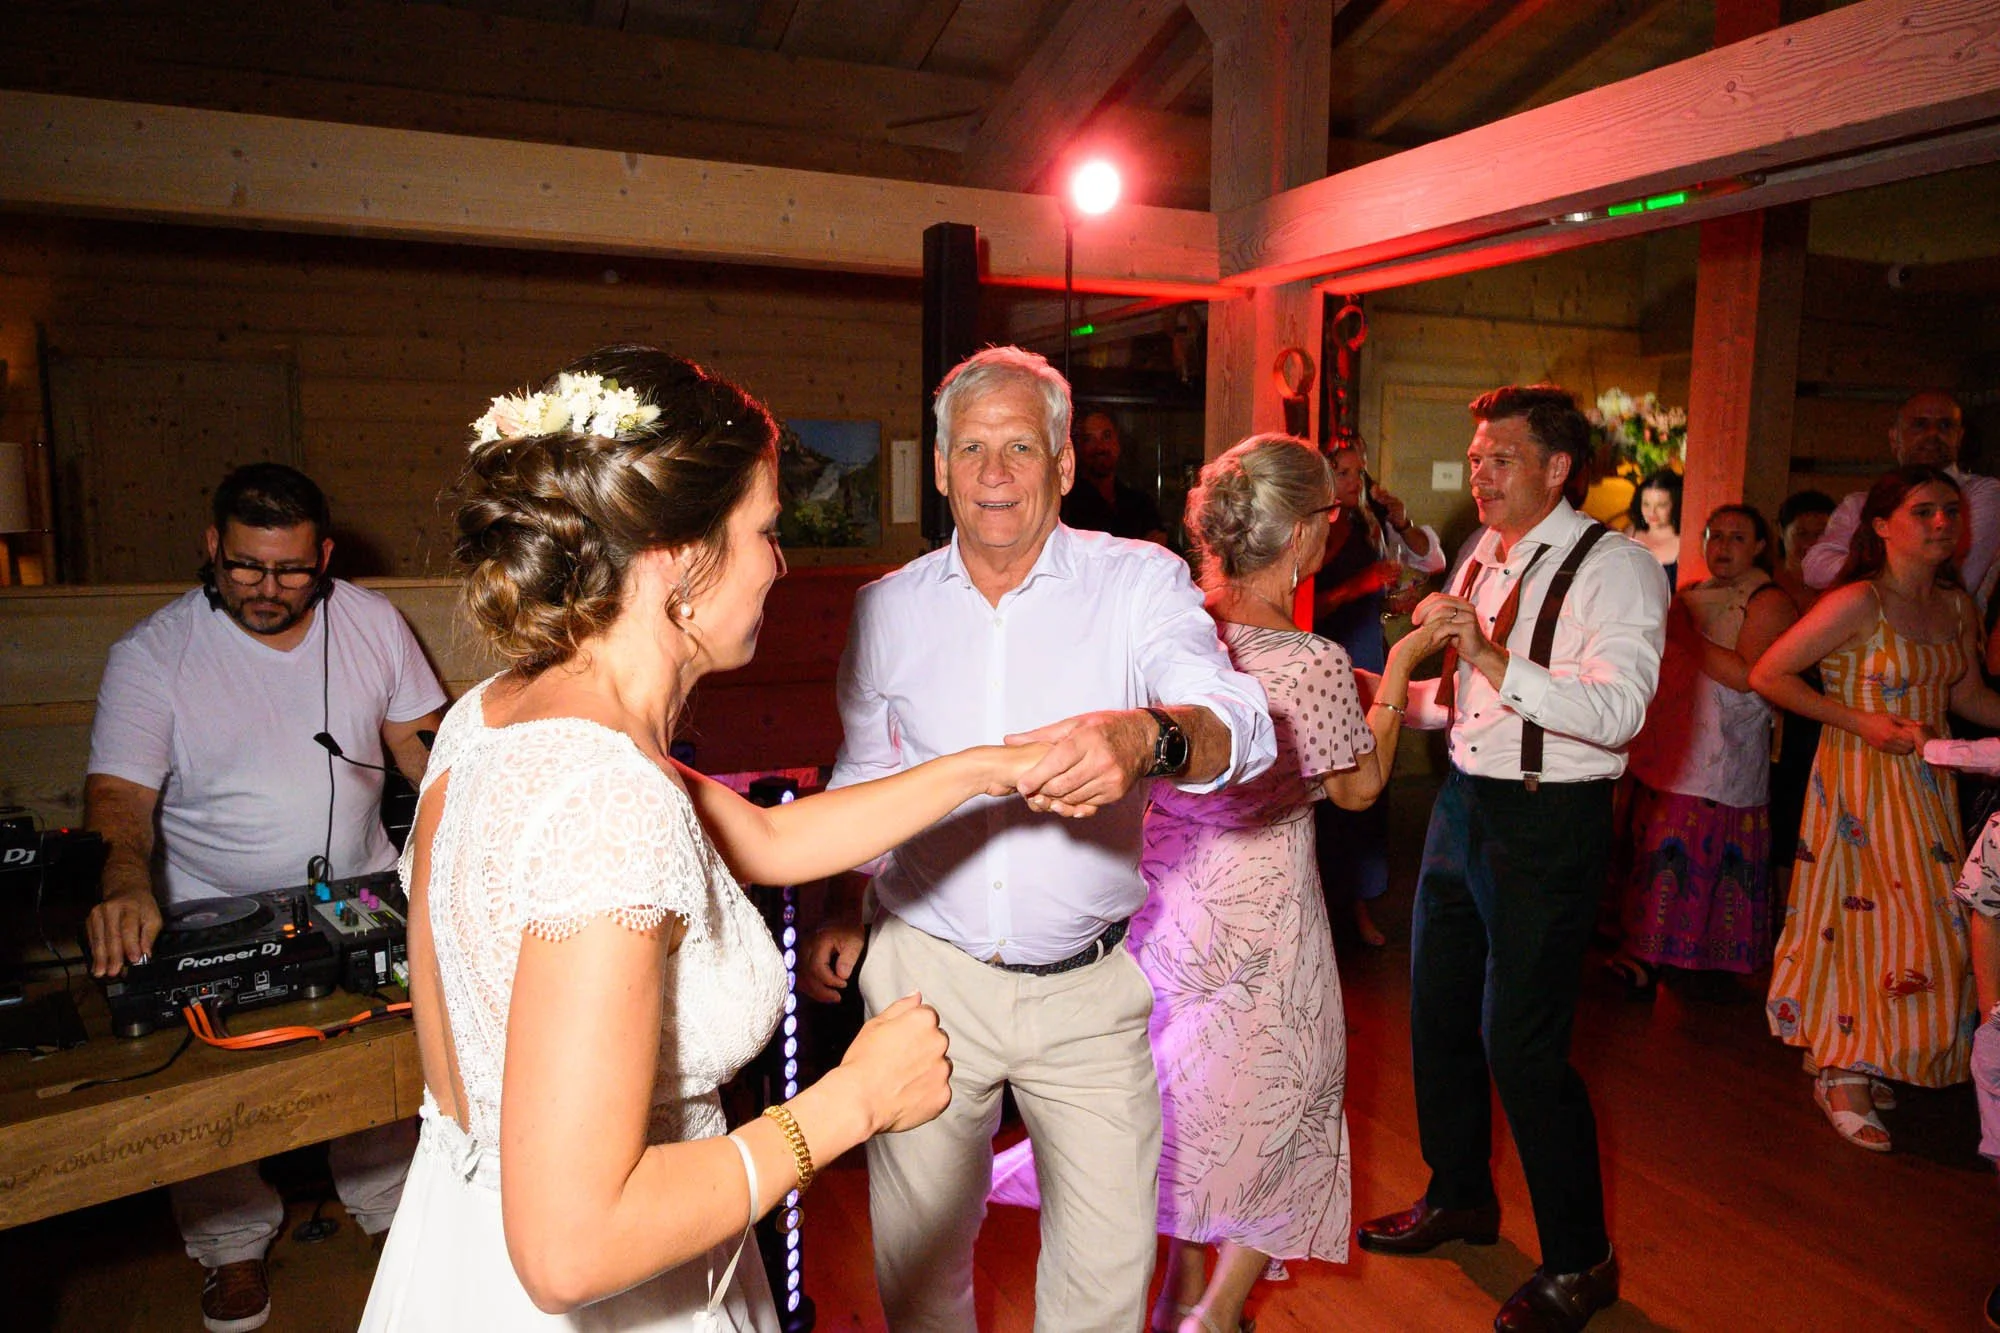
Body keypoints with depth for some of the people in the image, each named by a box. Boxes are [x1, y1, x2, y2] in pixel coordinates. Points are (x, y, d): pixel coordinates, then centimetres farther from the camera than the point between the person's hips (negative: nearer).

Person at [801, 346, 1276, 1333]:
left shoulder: (1140, 582, -7)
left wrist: (1146, 737, -44)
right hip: (925, 973, 2)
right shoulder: (888, 608, 3)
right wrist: (838, 915, 5)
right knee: (916, 1249, 16)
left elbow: (1242, 726, -23)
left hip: (1091, 986, -2)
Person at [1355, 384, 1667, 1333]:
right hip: (1464, 801, 8)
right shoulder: (1482, 563, 11)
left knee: (1520, 1043, -4)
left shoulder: (1614, 569, -12)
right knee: (1437, 1014, 17)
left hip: (1547, 824, -8)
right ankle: (1459, 1198, 39)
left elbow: (1618, 711, -27)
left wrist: (1491, 659, -38)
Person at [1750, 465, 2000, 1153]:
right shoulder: (1859, 603, -14)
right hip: (1861, 778, -7)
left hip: (1927, 780, 7)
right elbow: (1767, 674, -15)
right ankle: (1846, 1077, 12)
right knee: (1871, 914, -4)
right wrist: (1860, 721, -17)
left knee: (1924, 922, 9)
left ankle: (1856, 1063, 24)